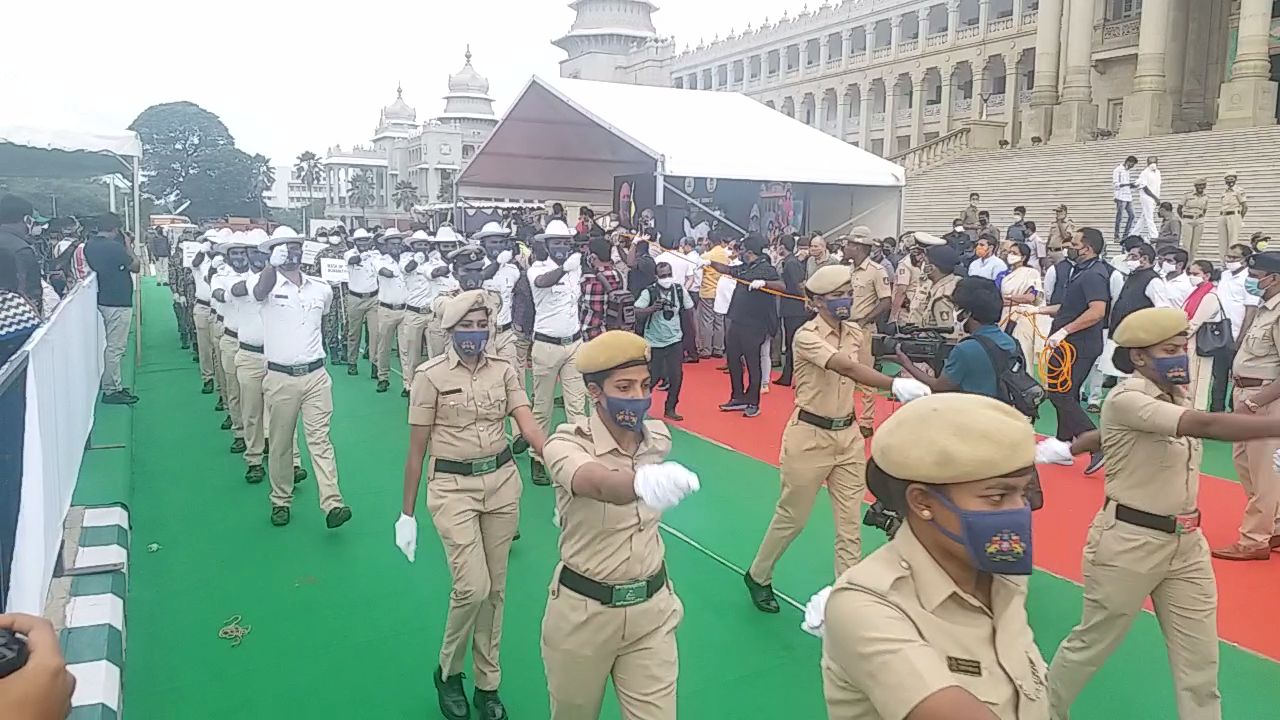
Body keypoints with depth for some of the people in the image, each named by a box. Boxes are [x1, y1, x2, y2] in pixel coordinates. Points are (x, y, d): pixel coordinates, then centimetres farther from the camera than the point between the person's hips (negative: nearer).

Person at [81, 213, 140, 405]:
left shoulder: (90, 245, 4)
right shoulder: (115, 247, -19)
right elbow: (136, 267, -8)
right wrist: (128, 247, 4)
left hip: (104, 300, 9)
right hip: (118, 302, -9)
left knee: (114, 346, 17)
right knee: (116, 347, -3)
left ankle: (115, 386, 24)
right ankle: (110, 391, 2)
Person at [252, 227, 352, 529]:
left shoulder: (322, 289, 7)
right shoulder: (269, 286, -4)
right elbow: (260, 292, -30)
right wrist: (273, 263, -40)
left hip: (316, 375, 2)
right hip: (280, 378, -1)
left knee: (320, 439, -3)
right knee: (281, 443, 9)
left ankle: (332, 504, -9)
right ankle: (280, 501, 24)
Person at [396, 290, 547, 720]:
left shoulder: (504, 369, 0)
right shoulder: (431, 375, -9)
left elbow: (529, 426, -9)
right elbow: (416, 449, -4)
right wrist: (407, 514, -1)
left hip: (502, 481, 4)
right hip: (452, 486, -3)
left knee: (495, 588, 11)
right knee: (473, 586, -12)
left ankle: (488, 684, 28)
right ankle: (448, 672, 17)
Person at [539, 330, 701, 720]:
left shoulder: (659, 438, -5)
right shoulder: (567, 444, -21)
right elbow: (596, 483, -46)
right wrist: (642, 481, -64)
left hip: (651, 610, 3)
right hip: (583, 612, -3)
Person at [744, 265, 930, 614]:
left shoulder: (856, 333, 3)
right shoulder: (807, 335, -19)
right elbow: (845, 367, -36)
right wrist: (895, 384, -49)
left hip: (848, 435, 6)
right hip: (809, 437, -6)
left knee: (850, 524, 6)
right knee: (792, 518, 11)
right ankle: (757, 576, 34)